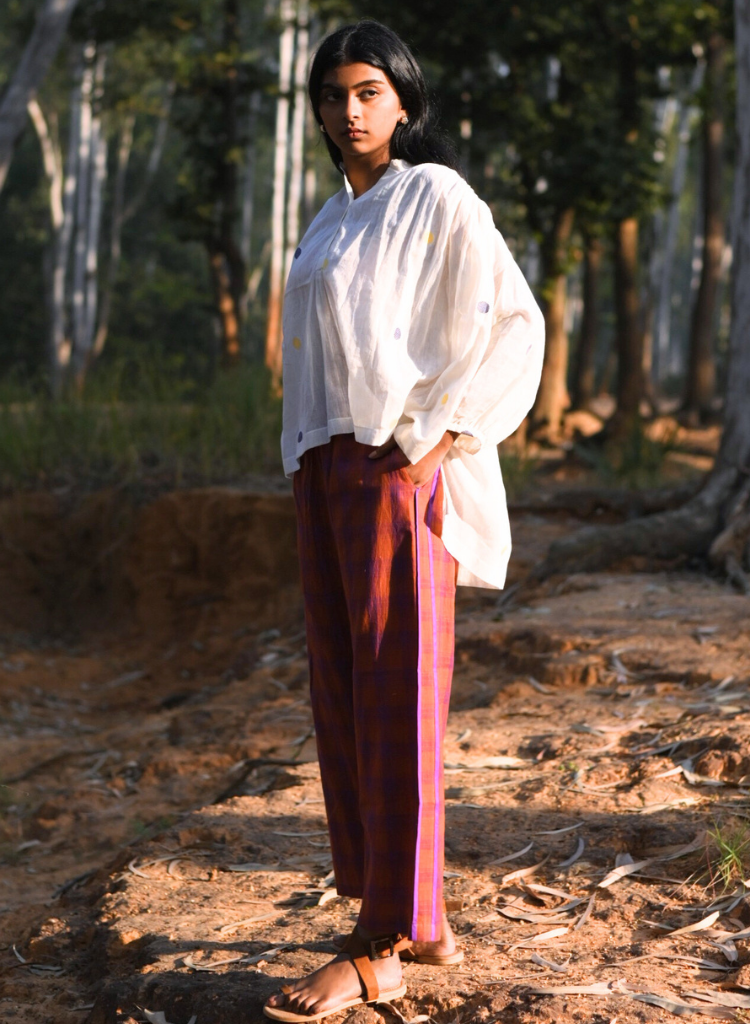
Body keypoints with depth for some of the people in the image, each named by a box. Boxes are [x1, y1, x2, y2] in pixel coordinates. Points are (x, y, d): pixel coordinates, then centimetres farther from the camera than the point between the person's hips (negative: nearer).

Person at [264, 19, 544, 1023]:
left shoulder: (437, 198, -4)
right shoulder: (333, 222, 20)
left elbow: (513, 325, -10)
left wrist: (440, 440, -18)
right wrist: (308, 484, 17)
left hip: (398, 468, -9)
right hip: (326, 471, 9)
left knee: (395, 696, -7)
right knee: (344, 694, 7)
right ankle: (421, 919, 15)